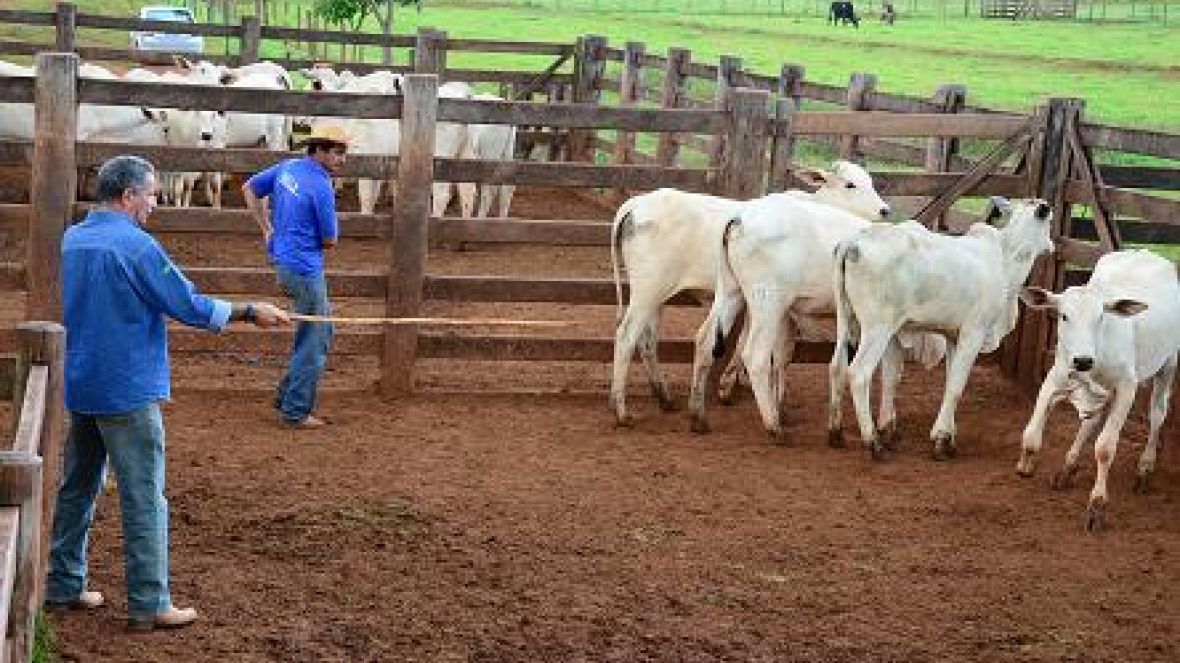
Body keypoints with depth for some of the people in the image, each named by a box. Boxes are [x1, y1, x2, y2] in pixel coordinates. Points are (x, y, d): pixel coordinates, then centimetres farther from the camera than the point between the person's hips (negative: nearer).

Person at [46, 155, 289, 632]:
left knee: (76, 487, 18)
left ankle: (62, 586, 25)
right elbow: (188, 305, -15)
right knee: (144, 499, -2)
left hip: (78, 388, 8)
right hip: (127, 391, -8)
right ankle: (148, 606, 1)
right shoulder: (135, 245, -17)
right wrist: (251, 313, -4)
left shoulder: (71, 240, 7)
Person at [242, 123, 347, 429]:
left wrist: (267, 229, 17)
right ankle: (295, 411, 8)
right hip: (305, 269, -9)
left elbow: (249, 189, 18)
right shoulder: (322, 188, -19)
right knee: (314, 341, 3)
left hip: (283, 262, 9)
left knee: (321, 330, 21)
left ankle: (287, 395, 25)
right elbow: (329, 240, -12)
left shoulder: (287, 168, 5)